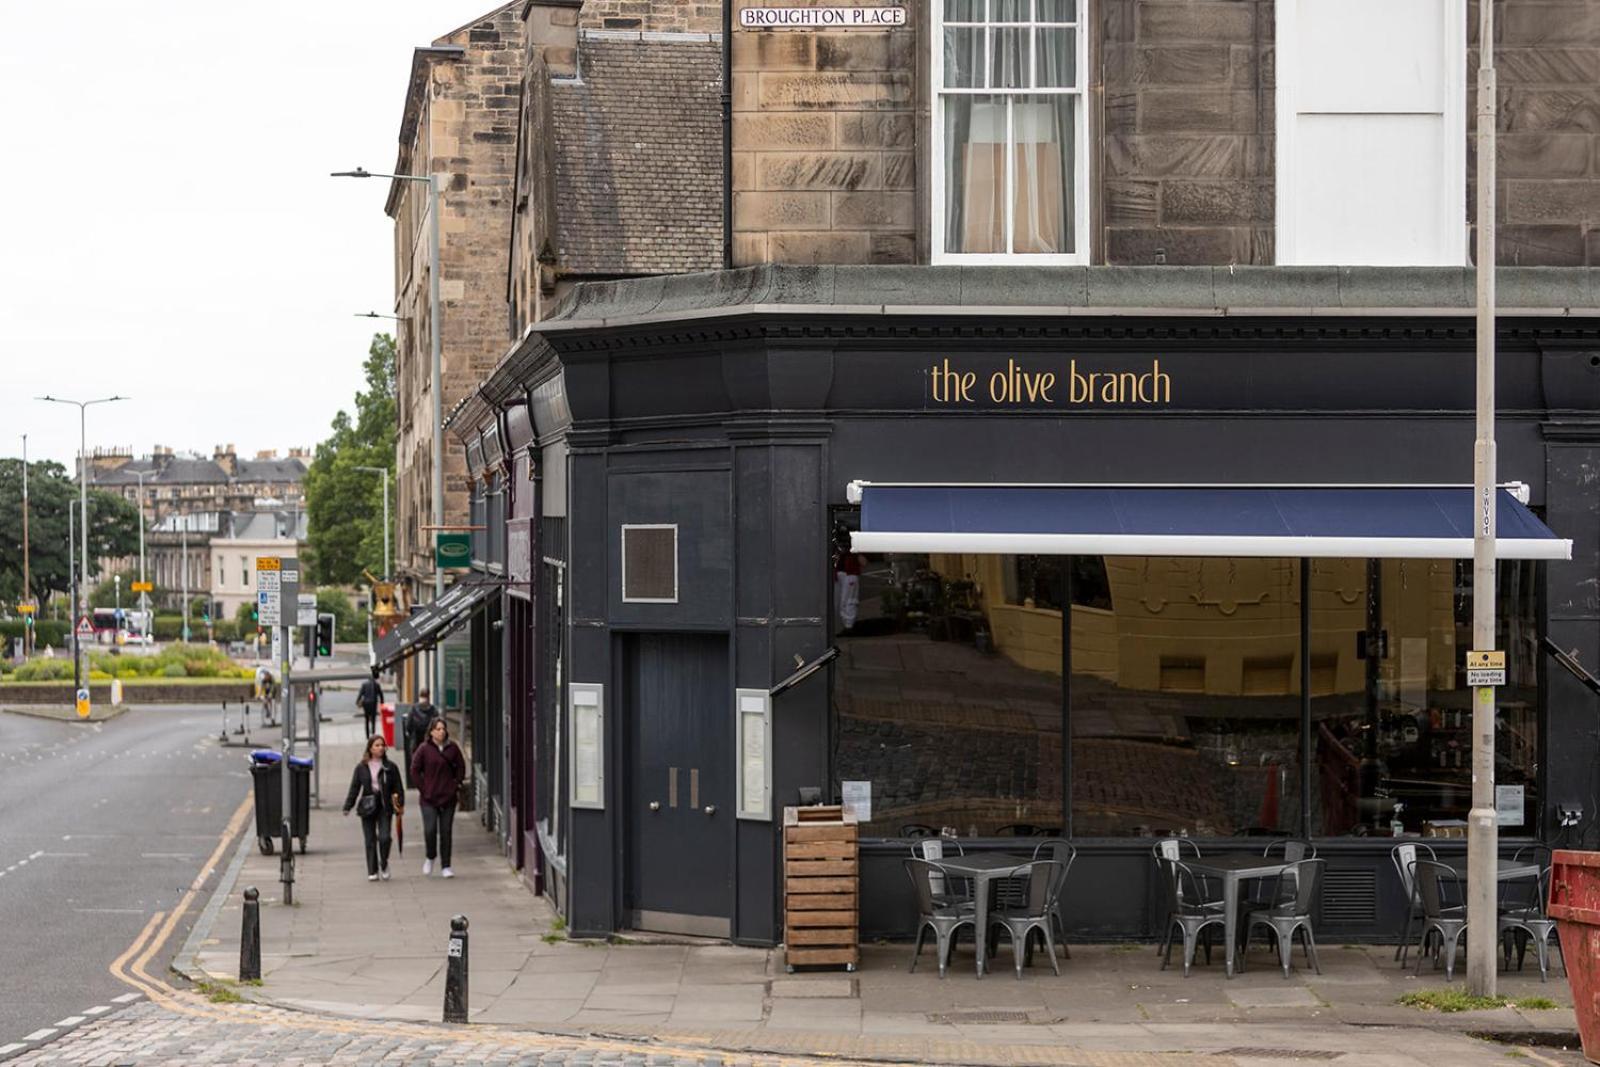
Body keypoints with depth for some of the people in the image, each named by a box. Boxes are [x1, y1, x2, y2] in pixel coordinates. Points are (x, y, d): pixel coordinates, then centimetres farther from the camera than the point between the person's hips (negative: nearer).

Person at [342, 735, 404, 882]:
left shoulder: (390, 767, 4)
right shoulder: (361, 768, 4)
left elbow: (398, 787, 5)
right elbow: (354, 788, 5)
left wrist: (400, 804, -6)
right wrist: (348, 807, -2)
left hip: (385, 807, -1)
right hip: (367, 808, 1)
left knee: (384, 838, -11)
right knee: (370, 841, 1)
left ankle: (384, 865, 13)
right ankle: (372, 871, 8)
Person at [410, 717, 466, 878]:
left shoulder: (453, 748, 2)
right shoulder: (424, 749, -4)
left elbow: (460, 767, 12)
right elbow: (415, 770, 0)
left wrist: (455, 785, 3)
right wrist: (423, 788, -4)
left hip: (448, 797, 2)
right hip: (429, 798, -2)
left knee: (445, 832, 4)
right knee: (430, 830, -10)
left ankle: (446, 866, 10)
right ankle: (431, 857, 17)